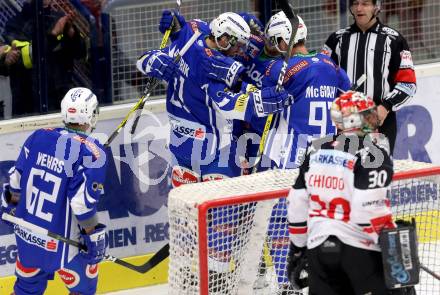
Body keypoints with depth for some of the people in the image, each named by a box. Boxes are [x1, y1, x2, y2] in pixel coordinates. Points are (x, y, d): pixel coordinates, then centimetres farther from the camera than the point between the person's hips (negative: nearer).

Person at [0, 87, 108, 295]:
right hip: (62, 243, -6)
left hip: (26, 233, 6)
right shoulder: (91, 152, -18)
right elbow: (84, 202, -22)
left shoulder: (38, 137, -1)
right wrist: (93, 236, -11)